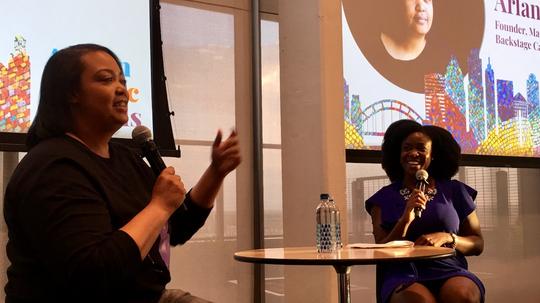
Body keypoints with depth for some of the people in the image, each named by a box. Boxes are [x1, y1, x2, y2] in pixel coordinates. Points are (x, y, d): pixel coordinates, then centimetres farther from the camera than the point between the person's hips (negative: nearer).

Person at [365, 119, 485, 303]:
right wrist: (405, 220, -13)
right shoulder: (384, 197, 9)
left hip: (450, 272, 2)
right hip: (404, 275, -1)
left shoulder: (455, 191, 11)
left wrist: (447, 237, -7)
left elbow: (477, 244, 13)